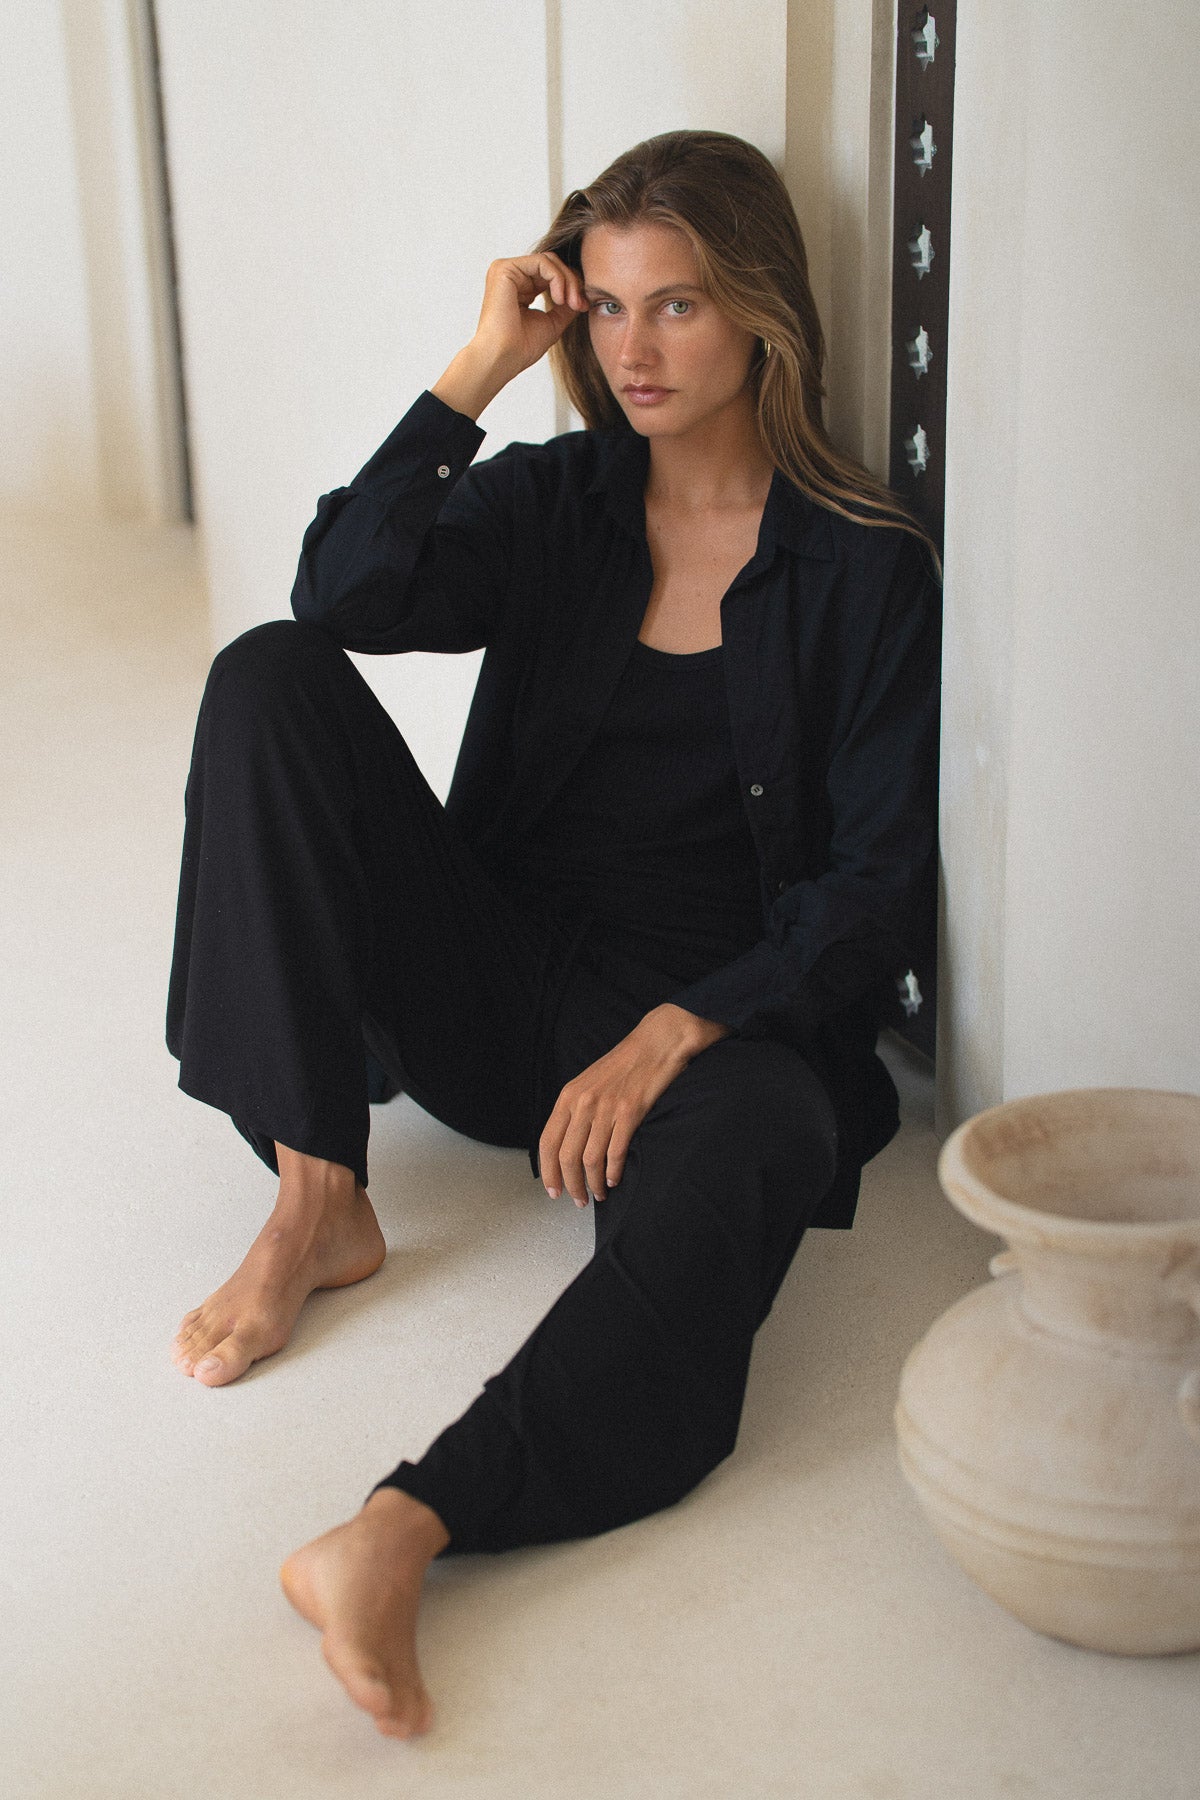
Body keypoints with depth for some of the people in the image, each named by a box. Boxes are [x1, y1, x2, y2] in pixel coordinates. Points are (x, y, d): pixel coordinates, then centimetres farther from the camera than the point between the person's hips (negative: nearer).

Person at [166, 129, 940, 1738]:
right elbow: (343, 594, -10)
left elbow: (878, 884, -5)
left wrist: (672, 1034, -18)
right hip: (498, 985, 4)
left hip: (714, 1018, -3)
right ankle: (316, 1200, -17)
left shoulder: (865, 571, 0)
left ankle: (400, 1535, -51)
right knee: (269, 676, -15)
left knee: (757, 1142, -40)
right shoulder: (553, 503, 10)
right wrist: (480, 367, -12)